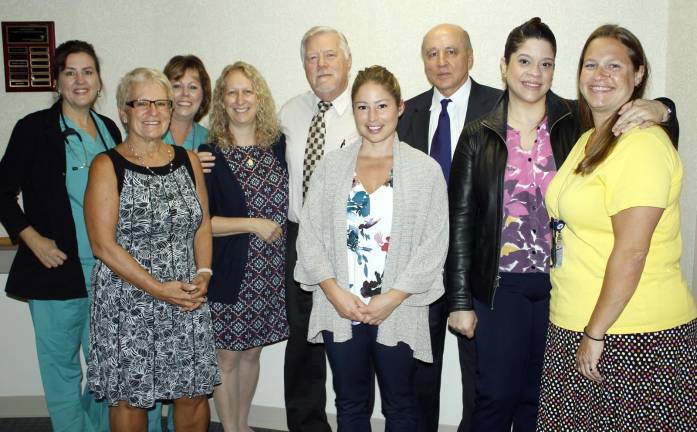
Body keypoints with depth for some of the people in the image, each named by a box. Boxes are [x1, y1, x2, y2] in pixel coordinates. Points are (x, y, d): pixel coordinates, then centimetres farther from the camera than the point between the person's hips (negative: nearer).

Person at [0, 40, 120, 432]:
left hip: (108, 269, 4)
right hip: (58, 267, -4)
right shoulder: (35, 128, -3)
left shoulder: (109, 129, 10)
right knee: (62, 365, 6)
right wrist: (34, 240, -10)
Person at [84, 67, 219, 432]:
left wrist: (203, 274, -7)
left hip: (187, 298, 4)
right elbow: (103, 244, -11)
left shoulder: (188, 160, 7)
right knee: (129, 397, 9)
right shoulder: (108, 166, -5)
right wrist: (158, 289, -15)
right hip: (127, 302, -3)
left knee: (193, 392, 10)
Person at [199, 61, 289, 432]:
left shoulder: (279, 147, 2)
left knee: (252, 351, 17)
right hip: (228, 275, -3)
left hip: (270, 276, 4)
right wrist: (253, 224, -15)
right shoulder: (209, 155, -8)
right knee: (227, 357, 8)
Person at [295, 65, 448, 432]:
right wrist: (335, 292, -11)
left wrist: (392, 299, -13)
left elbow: (434, 245, -6)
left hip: (398, 311, -1)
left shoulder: (426, 170, -2)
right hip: (339, 309, 2)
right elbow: (309, 234, 1)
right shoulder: (331, 166, 4)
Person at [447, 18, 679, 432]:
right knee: (497, 397, 7)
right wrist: (461, 300, -1)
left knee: (540, 397, 14)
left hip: (560, 285, 1)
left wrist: (658, 109, -19)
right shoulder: (479, 136, 0)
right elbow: (462, 221, 1)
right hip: (500, 287, -1)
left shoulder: (578, 122, 0)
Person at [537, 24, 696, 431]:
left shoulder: (642, 144, -15)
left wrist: (596, 333, -15)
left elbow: (631, 252, -20)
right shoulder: (588, 141, 13)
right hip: (575, 325, 8)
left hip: (638, 336, -8)